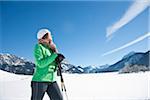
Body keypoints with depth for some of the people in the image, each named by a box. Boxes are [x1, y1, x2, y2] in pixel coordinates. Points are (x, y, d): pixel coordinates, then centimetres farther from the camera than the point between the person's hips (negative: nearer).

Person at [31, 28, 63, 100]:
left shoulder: (51, 48, 12)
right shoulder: (39, 47, -5)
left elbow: (55, 65, 11)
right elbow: (41, 63, -18)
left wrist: (55, 50, -2)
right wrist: (54, 55, -16)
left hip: (52, 81, 6)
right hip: (40, 80, -6)